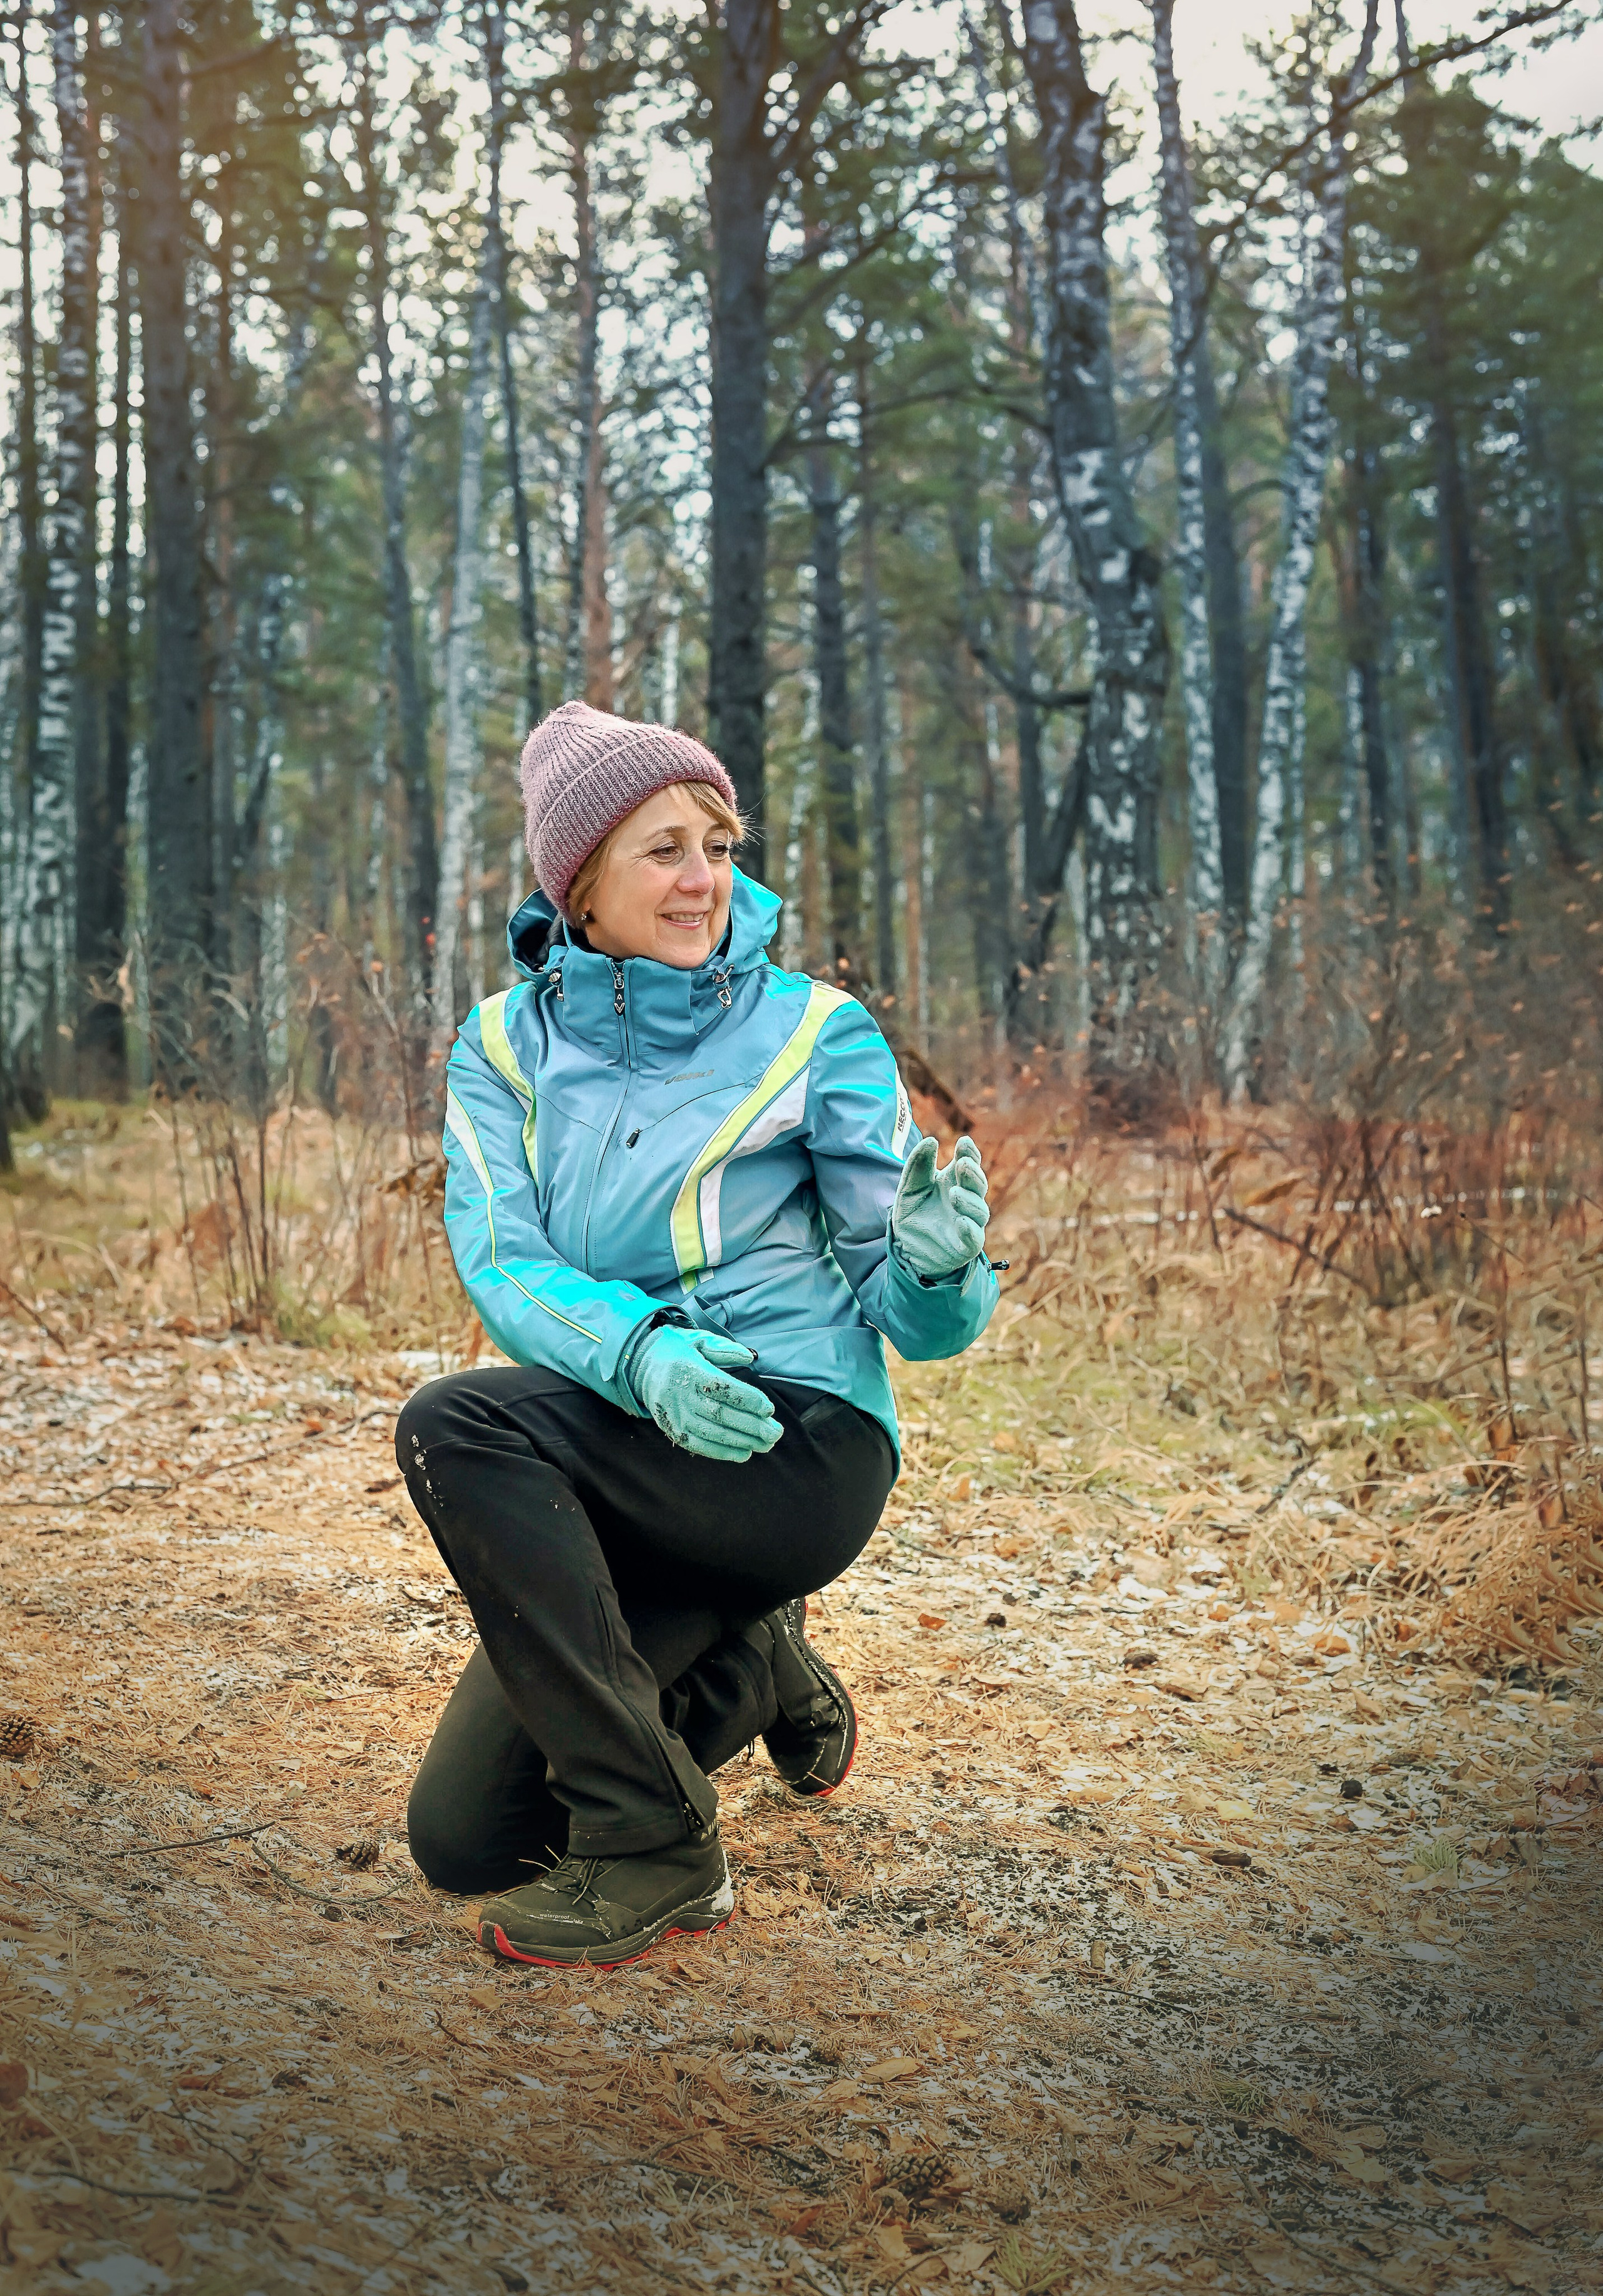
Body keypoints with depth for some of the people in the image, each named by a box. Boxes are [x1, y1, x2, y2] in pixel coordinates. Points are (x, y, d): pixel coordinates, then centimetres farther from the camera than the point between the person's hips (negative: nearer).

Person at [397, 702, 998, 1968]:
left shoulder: (816, 1032, -2)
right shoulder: (504, 1045, 5)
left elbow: (908, 1310, -4)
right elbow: (500, 1264, -9)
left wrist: (935, 1259, -30)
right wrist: (640, 1351, -30)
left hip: (803, 1439, -4)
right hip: (622, 1464, 5)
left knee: (455, 1423, -29)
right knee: (464, 1840, 0)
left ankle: (654, 1848, -18)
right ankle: (750, 1662, 26)